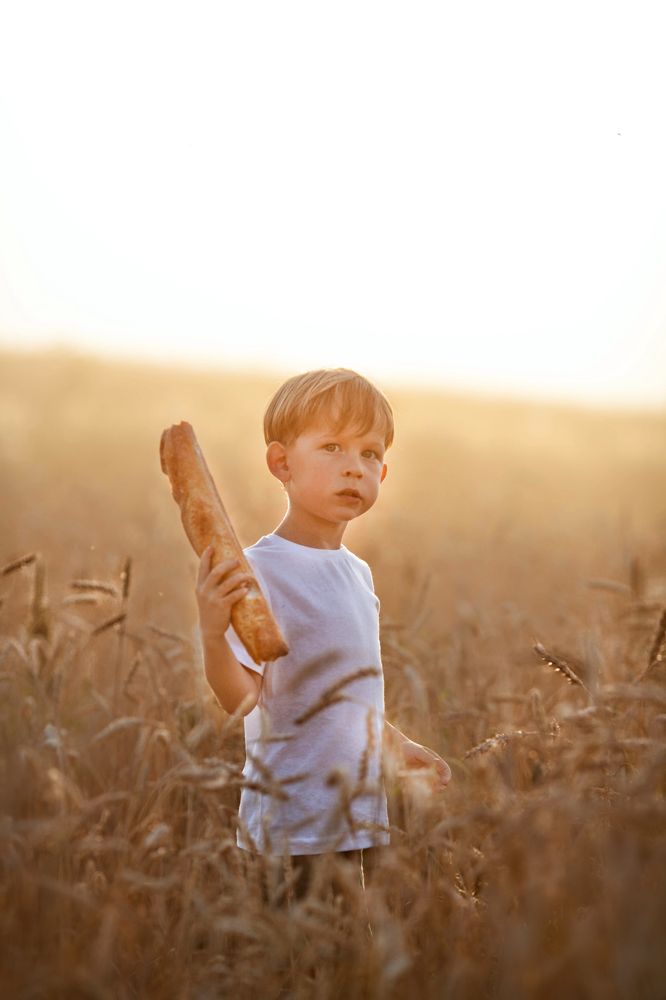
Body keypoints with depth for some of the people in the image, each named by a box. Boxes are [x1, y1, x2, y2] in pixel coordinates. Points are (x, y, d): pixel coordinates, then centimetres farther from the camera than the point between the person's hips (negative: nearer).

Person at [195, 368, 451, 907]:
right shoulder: (257, 570, -14)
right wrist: (213, 636, -39)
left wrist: (400, 747, 26)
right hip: (293, 826, -8)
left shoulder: (359, 573, 11)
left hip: (364, 820, 8)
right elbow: (243, 696, -22)